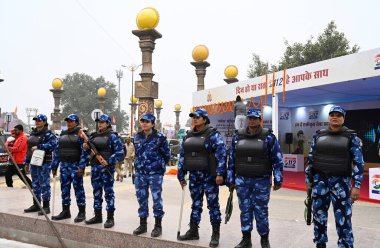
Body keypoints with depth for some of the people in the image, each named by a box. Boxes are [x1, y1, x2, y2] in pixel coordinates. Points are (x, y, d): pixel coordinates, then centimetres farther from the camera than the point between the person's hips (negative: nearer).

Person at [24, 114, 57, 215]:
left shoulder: (48, 134, -9)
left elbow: (53, 144, -24)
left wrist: (38, 147, -24)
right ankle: (36, 205, 24)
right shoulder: (32, 133, 16)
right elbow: (29, 148, 20)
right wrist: (26, 162, 19)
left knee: (44, 184, -5)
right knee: (35, 184, 14)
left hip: (44, 163, -8)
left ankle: (46, 206, 1)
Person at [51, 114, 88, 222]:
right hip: (64, 165, 6)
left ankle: (82, 212, 6)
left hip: (76, 166, -6)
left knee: (78, 188, -2)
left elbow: (84, 151, -11)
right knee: (64, 188, 10)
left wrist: (81, 167, -19)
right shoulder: (62, 134, 13)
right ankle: (65, 211, 21)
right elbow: (57, 150, 15)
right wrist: (54, 166, 12)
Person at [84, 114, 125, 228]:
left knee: (108, 192, -1)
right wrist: (86, 147, 1)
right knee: (96, 192, 12)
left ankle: (110, 218, 6)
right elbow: (90, 150, 23)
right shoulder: (94, 136, 14)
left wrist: (108, 161, -20)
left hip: (106, 167, -6)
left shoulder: (112, 136, -5)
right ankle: (97, 216, 24)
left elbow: (120, 153, -11)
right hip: (94, 167, 6)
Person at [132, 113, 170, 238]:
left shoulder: (160, 137, -9)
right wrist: (140, 164, 14)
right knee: (141, 198, 11)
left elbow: (166, 154, 0)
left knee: (156, 198, 1)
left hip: (155, 173, -5)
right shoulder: (137, 137, 8)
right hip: (140, 173, 5)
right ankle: (143, 224, 24)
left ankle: (158, 226, 13)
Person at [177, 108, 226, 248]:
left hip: (209, 176, -6)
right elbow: (182, 156, 14)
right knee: (196, 204, 14)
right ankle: (193, 231, 24)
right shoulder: (188, 136, 11)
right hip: (194, 175, 6)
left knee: (213, 204, 2)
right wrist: (181, 175, 13)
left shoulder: (213, 134, -8)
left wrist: (220, 173, -19)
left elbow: (221, 154, -13)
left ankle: (215, 234, 12)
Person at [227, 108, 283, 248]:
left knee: (261, 210, 2)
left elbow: (277, 159, -3)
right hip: (242, 180, 3)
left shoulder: (268, 137, -4)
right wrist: (231, 180, 8)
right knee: (245, 210, 10)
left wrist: (278, 180, -7)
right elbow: (232, 159, 9)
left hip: (261, 181, -3)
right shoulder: (238, 136, 5)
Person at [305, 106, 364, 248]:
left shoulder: (351, 137, -1)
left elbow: (358, 162, -4)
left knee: (343, 218, -3)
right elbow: (311, 159, 11)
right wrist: (308, 180, 9)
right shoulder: (319, 135, 7)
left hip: (341, 182, -3)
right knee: (318, 215, 10)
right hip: (320, 180, 3)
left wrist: (356, 186, -10)